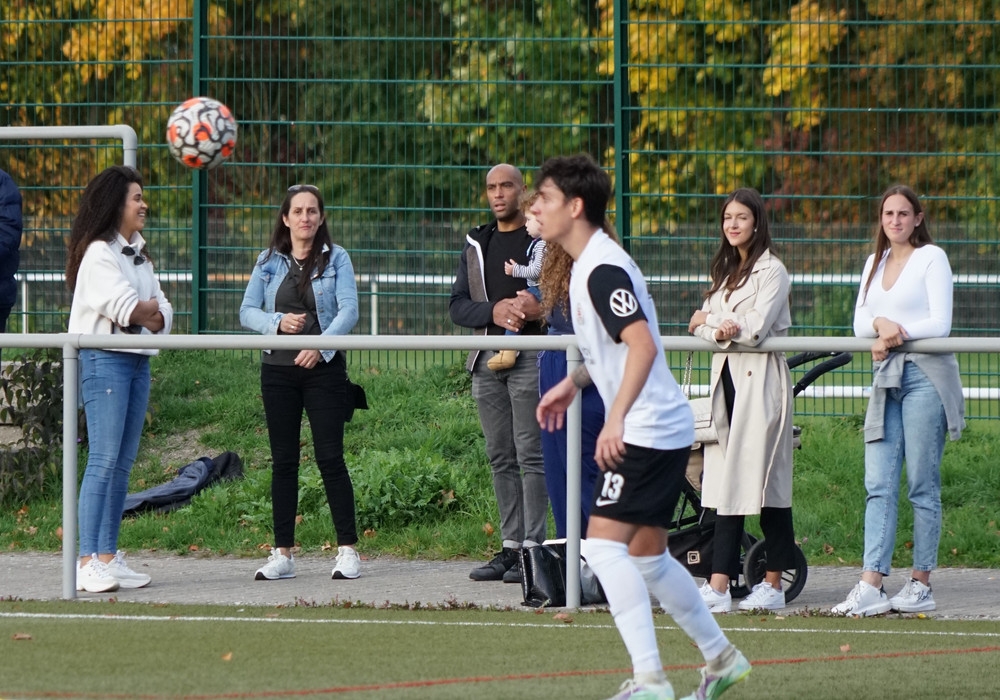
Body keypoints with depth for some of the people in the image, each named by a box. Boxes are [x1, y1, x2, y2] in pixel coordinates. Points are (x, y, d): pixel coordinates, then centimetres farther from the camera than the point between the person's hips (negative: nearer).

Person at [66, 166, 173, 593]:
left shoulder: (138, 254, 19)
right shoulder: (99, 253, -9)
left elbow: (160, 313, 13)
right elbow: (125, 307, -18)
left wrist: (150, 313, -9)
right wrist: (149, 310, 2)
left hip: (138, 361, 9)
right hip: (105, 360, -9)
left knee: (123, 462, 7)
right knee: (103, 458, -14)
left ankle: (109, 557, 10)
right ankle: (88, 562, -18)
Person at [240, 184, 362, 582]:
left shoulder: (336, 259, 3)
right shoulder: (269, 262, 10)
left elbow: (348, 310, -8)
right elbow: (247, 311, 7)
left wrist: (321, 345, -22)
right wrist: (278, 322, -13)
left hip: (323, 368, -3)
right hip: (277, 370, 3)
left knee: (330, 457, -6)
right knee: (283, 461, 4)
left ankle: (347, 550, -1)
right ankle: (282, 554, 7)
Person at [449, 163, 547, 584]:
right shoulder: (476, 244, 16)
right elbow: (457, 306, 9)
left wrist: (541, 308, -20)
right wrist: (494, 311, -11)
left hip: (531, 358, -6)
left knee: (530, 455, -8)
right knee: (500, 458, 7)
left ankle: (533, 549, -8)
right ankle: (511, 546, 12)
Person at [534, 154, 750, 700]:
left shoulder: (602, 270, -17)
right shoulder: (589, 265, 14)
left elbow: (643, 345, -29)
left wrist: (616, 418, -37)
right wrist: (573, 382, 28)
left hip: (646, 429, -11)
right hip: (663, 430, 11)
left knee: (604, 543, -16)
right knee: (646, 556, 16)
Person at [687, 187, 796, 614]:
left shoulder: (771, 271, -6)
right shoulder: (724, 271, 18)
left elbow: (755, 328, -16)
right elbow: (701, 324, 9)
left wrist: (710, 320, -4)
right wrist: (720, 331, -13)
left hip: (760, 381, -7)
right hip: (726, 377, 7)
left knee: (764, 480, -5)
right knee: (726, 483, 1)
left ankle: (773, 585, -1)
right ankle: (719, 587, -3)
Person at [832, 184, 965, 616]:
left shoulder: (931, 258, -1)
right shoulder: (875, 263, 18)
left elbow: (940, 323, -7)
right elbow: (859, 323, 12)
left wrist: (898, 333, -13)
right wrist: (881, 324, -9)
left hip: (925, 376, -6)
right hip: (886, 378, 6)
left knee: (922, 485, -3)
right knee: (879, 484, -3)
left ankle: (921, 585, 3)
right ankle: (871, 587, -9)